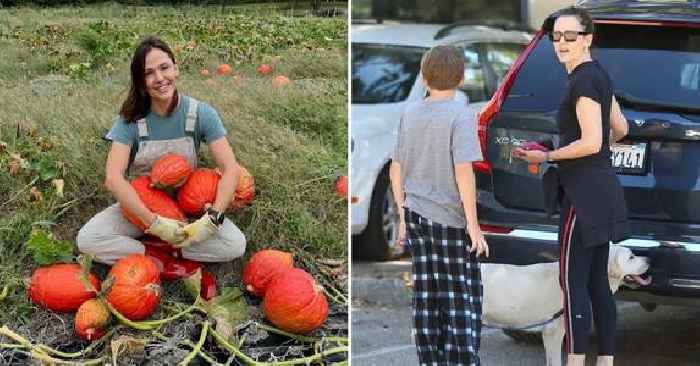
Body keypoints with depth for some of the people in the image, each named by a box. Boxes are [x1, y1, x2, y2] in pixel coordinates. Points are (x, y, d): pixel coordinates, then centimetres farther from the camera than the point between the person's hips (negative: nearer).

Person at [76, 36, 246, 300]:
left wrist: (212, 219, -32)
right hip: (138, 206, 0)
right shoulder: (131, 119, -14)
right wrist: (155, 223, -34)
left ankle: (154, 254, -14)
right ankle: (183, 267, -23)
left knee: (235, 245, -27)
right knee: (87, 239, -27)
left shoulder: (200, 113, -12)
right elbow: (113, 178, -25)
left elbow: (230, 169, -17)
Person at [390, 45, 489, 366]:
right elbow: (463, 171, -18)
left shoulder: (410, 114, 6)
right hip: (451, 219, -5)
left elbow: (396, 170, 9)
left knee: (426, 297, 9)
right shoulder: (460, 115, -11)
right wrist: (474, 225, -14)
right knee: (463, 301, 2)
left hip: (416, 215, 5)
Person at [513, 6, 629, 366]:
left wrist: (547, 156, -11)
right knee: (597, 283, 11)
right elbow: (620, 128, 24)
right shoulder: (599, 75, 14)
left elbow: (591, 142, -20)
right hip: (603, 185, 10)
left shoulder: (583, 82, -16)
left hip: (585, 193, -10)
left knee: (573, 281, -7)